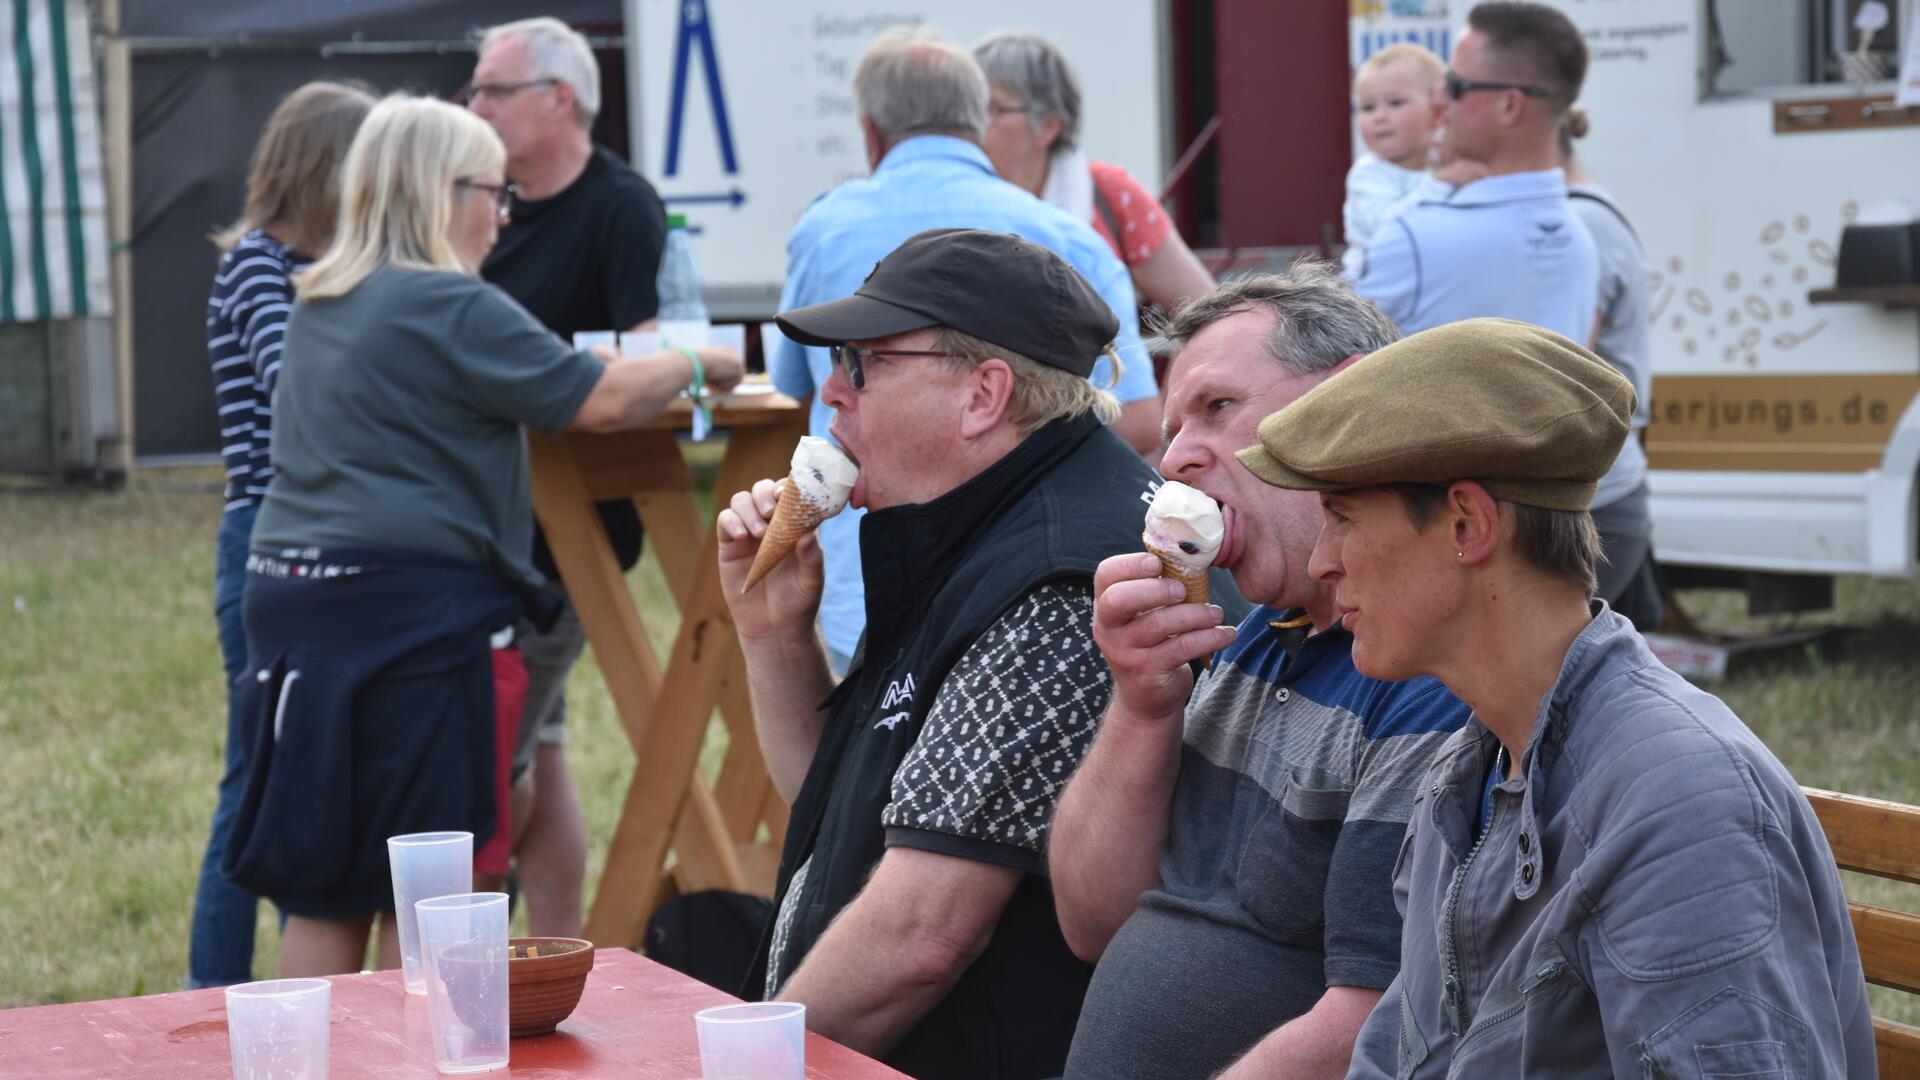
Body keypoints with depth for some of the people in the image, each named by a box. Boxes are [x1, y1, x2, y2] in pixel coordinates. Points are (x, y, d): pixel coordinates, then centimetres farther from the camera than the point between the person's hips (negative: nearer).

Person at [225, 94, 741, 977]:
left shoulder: (318, 305, 16)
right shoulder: (453, 309, -11)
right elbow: (604, 401, -13)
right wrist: (696, 364, 6)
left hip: (291, 597, 8)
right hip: (408, 602, -8)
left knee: (320, 892, 10)